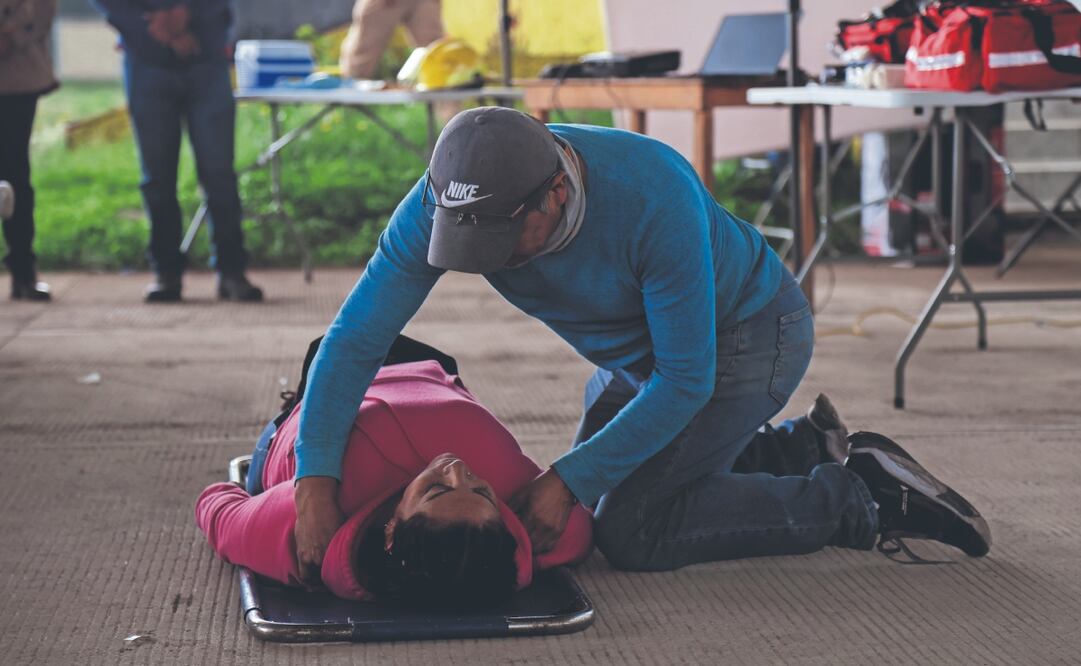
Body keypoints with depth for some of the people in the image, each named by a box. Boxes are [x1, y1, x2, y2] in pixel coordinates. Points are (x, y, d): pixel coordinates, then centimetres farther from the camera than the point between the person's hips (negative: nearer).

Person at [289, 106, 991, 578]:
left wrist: (570, 479, -29)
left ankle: (859, 498, -8)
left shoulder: (656, 197, -40)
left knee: (630, 530, -17)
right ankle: (798, 448, 24)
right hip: (635, 348, 7)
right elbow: (354, 339, -23)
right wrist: (315, 482, -35)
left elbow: (686, 381, -31)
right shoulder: (442, 202, -25)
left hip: (744, 334, -7)